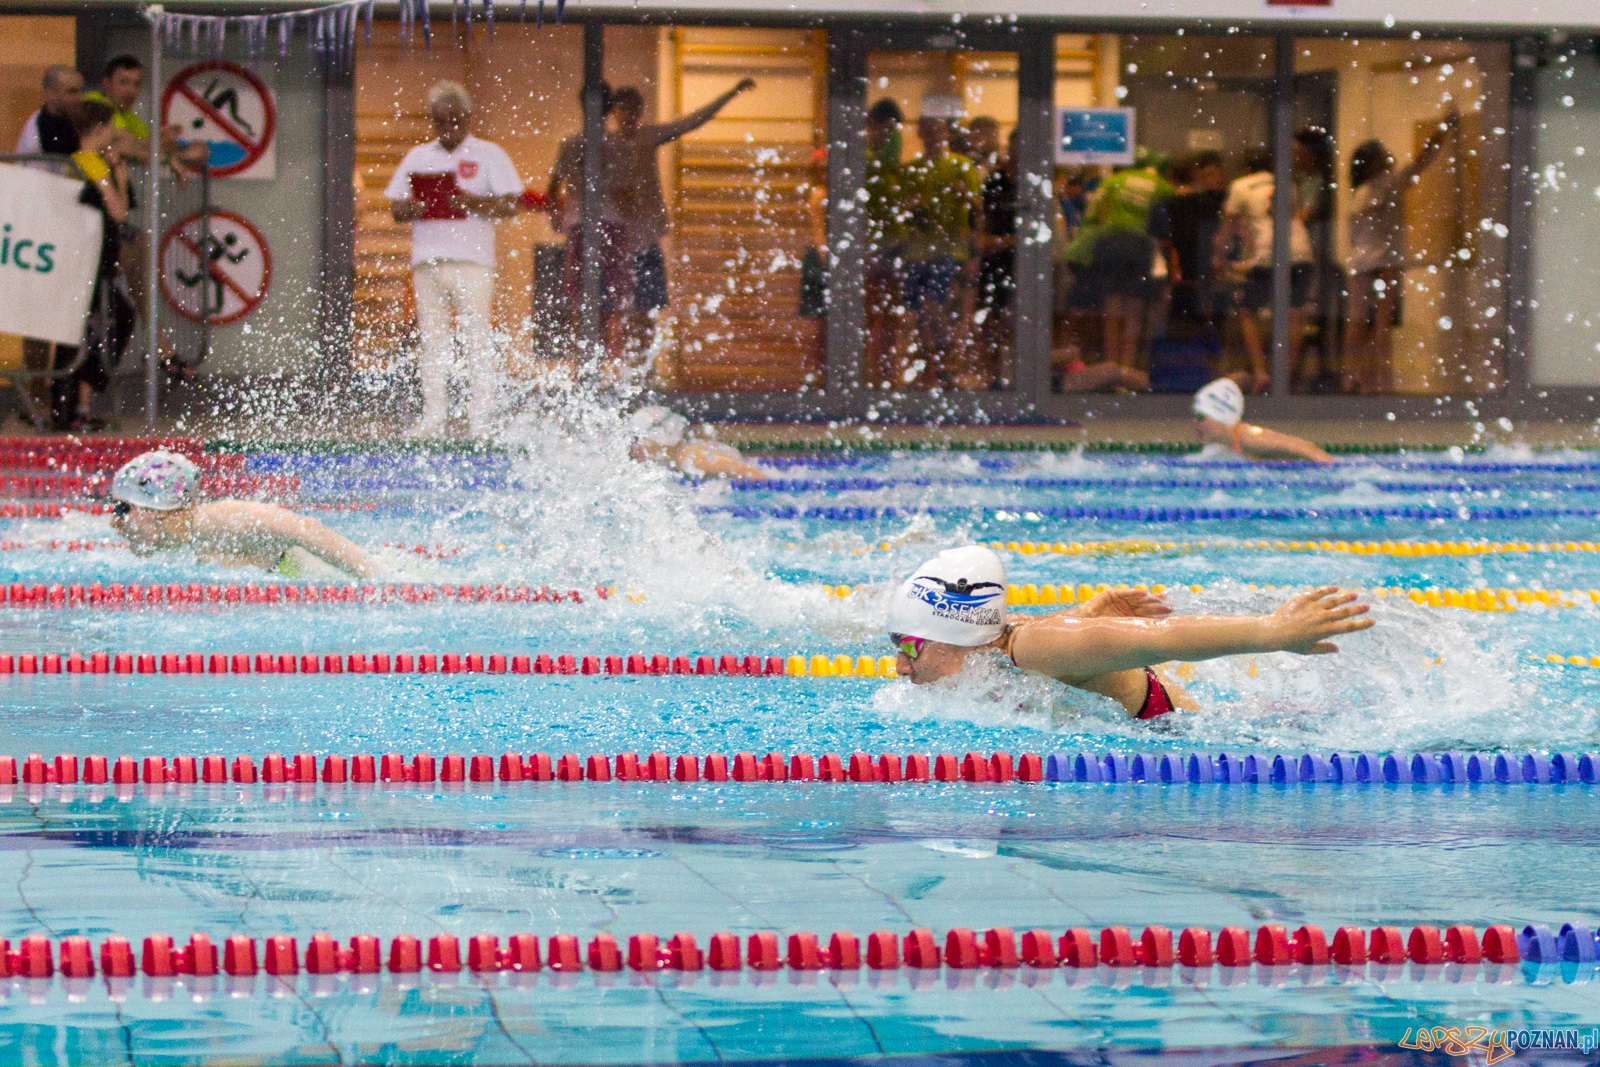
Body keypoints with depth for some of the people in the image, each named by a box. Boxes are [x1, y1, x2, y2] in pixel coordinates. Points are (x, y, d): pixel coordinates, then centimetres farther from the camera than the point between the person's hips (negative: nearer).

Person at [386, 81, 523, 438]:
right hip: (426, 259, 4)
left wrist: (470, 202, -17)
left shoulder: (489, 155, 6)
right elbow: (395, 208, 15)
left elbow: (512, 204, -2)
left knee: (476, 339, -8)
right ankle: (432, 420, 5)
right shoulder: (418, 157, 18)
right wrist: (413, 207, -8)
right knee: (432, 341, 3)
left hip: (472, 261, -4)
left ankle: (481, 421, -9)